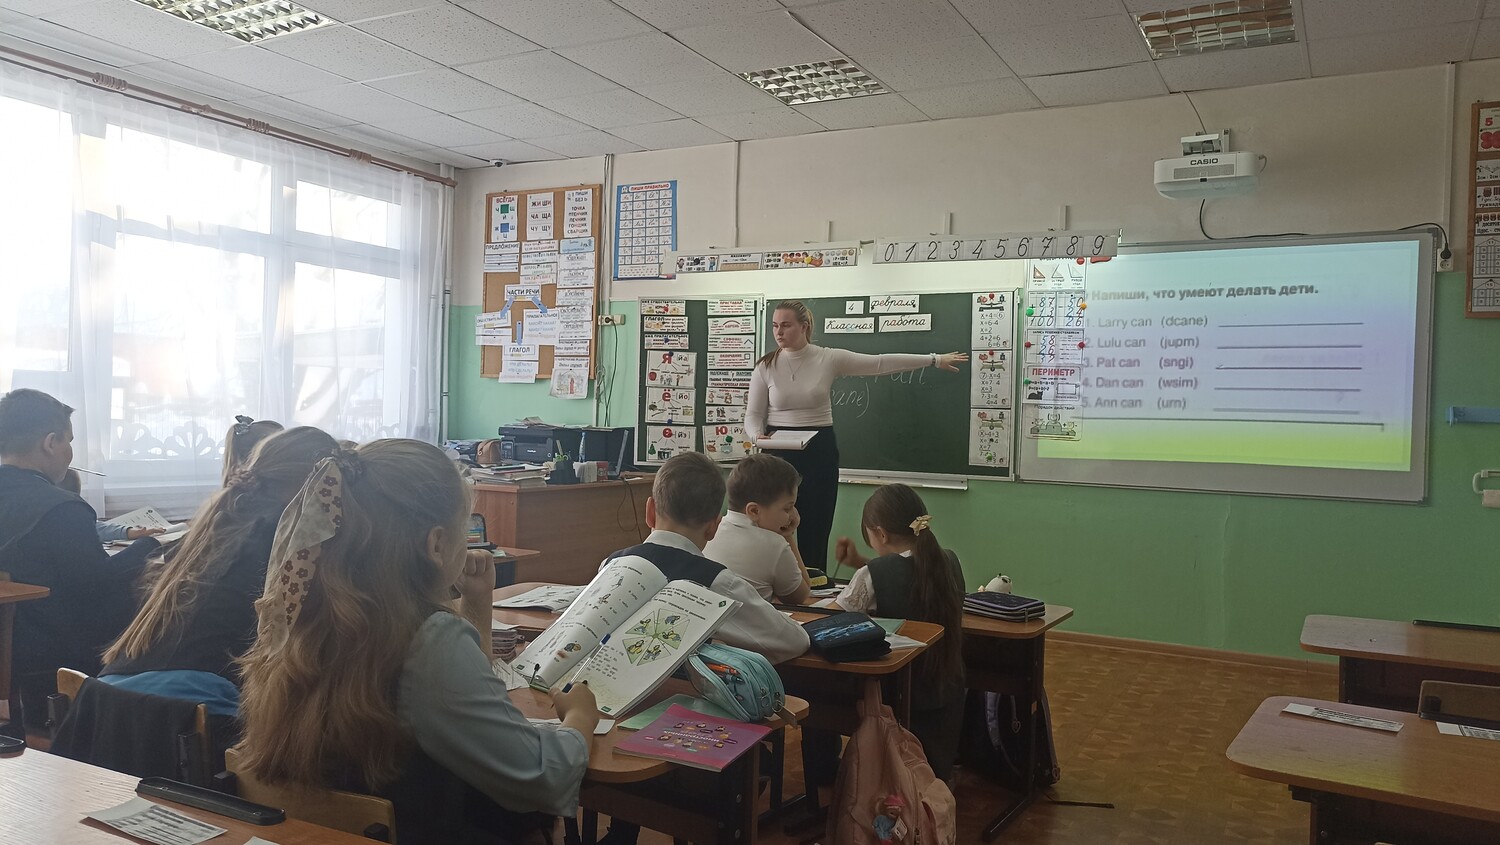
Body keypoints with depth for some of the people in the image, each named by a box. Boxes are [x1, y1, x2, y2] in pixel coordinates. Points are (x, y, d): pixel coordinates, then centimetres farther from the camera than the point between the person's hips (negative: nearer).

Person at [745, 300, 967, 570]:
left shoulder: (829, 359, -3)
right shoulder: (766, 366, -1)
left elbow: (881, 363, -1)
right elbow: (753, 415, 1)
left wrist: (934, 360, -1)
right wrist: (758, 436, -22)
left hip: (819, 451, 0)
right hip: (778, 452, 0)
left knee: (815, 531, 3)